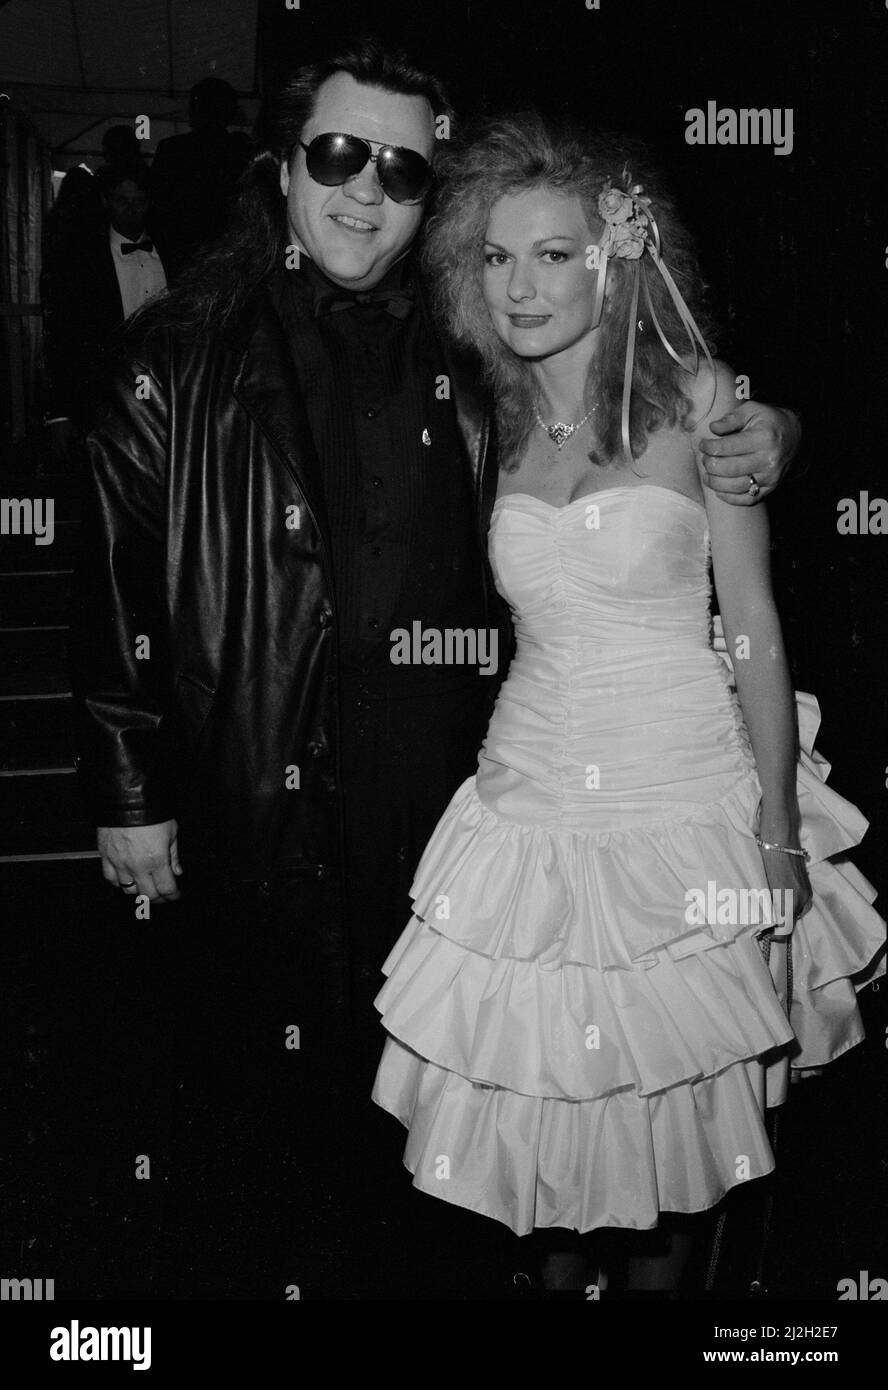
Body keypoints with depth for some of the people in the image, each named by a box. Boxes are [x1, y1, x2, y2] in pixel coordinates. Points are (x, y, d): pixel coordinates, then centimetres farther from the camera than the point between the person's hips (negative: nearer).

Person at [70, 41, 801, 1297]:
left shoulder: (467, 368, 2)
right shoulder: (185, 356, -3)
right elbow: (110, 578, -3)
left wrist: (764, 439, -11)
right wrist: (127, 793, -4)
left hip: (440, 805, 2)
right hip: (253, 807, -1)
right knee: (273, 1095, 14)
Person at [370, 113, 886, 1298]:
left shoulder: (696, 397, -8)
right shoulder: (492, 417, 3)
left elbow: (756, 630, -8)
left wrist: (779, 837, -9)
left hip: (686, 794, -2)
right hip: (534, 790, 3)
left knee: (675, 1089, 13)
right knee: (544, 1083, 12)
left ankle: (659, 1278, 40)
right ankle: (563, 1272, 40)